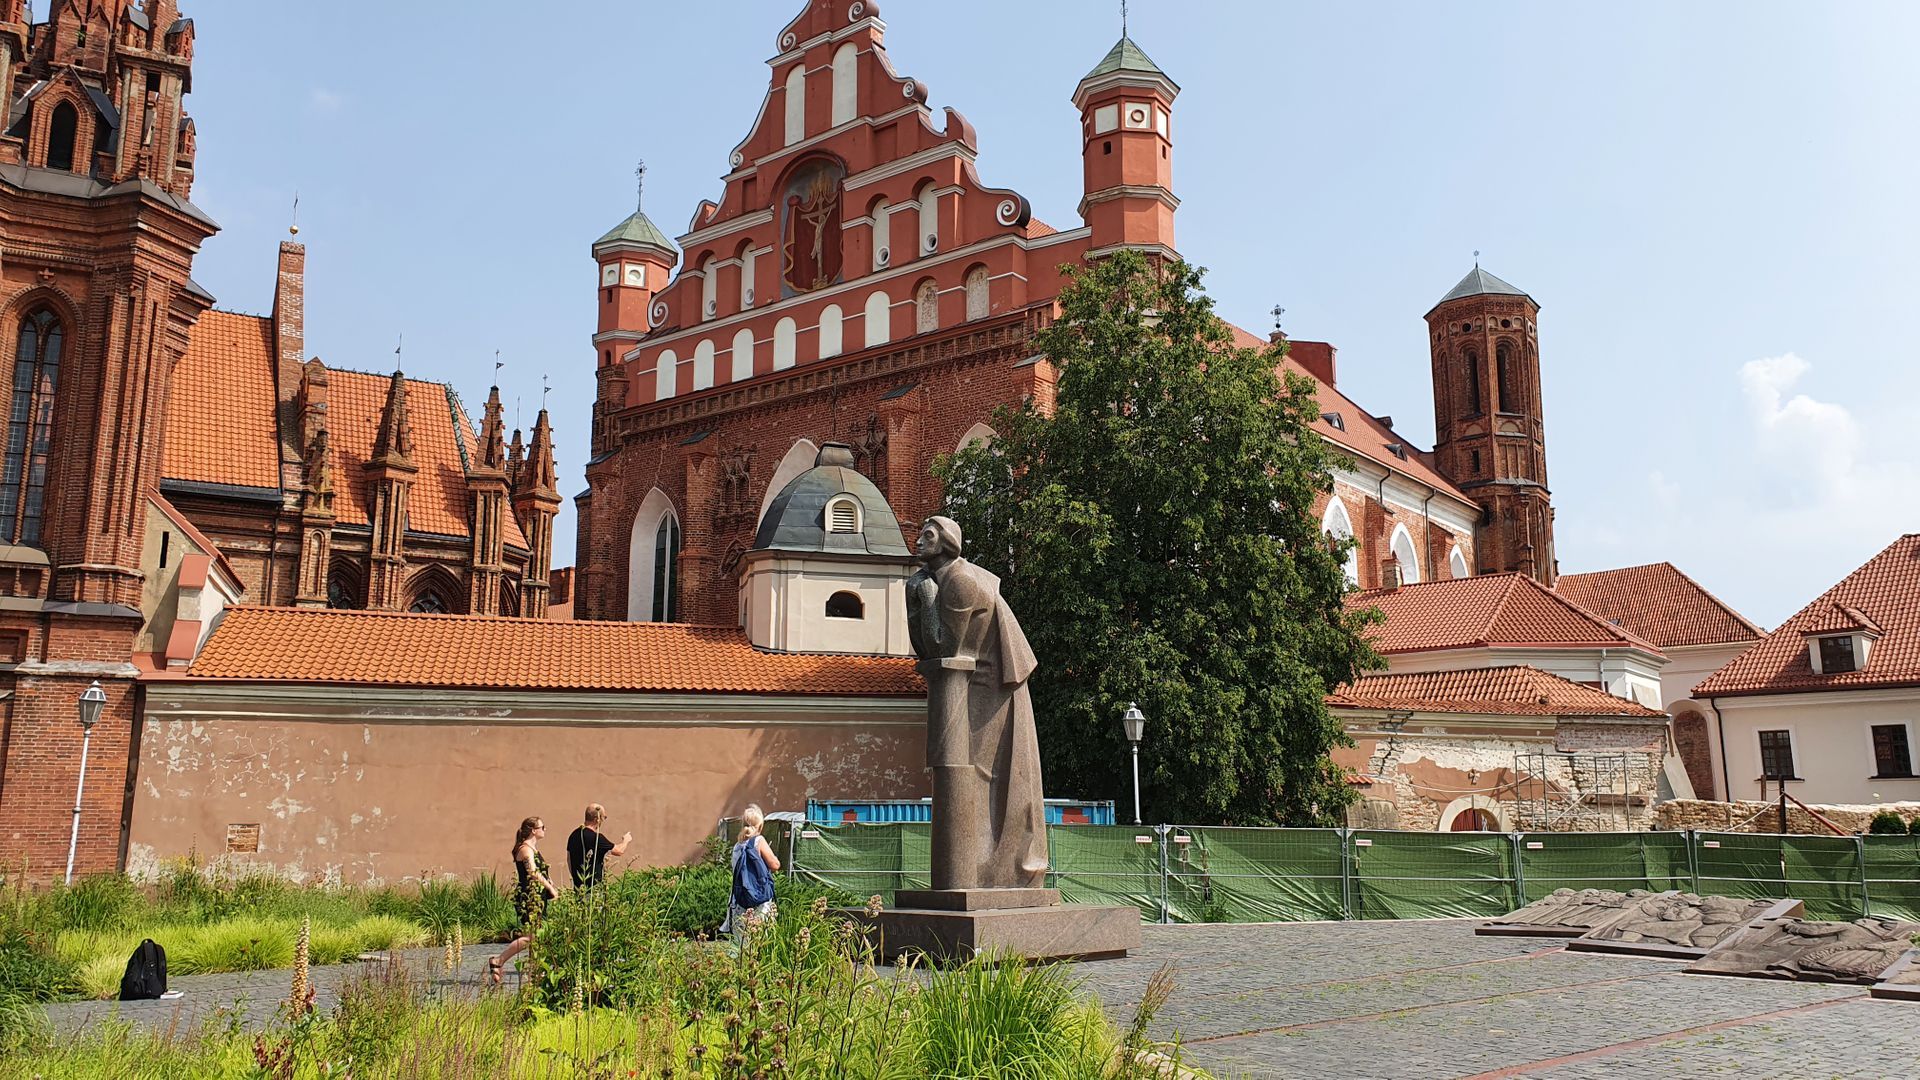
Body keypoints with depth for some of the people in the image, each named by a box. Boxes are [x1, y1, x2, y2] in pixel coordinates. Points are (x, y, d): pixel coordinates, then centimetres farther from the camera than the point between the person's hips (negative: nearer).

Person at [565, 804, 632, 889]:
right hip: (594, 885, -8)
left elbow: (569, 860, 17)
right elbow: (619, 851, -7)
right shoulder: (596, 838, -17)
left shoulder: (574, 835, 6)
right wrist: (626, 840, 15)